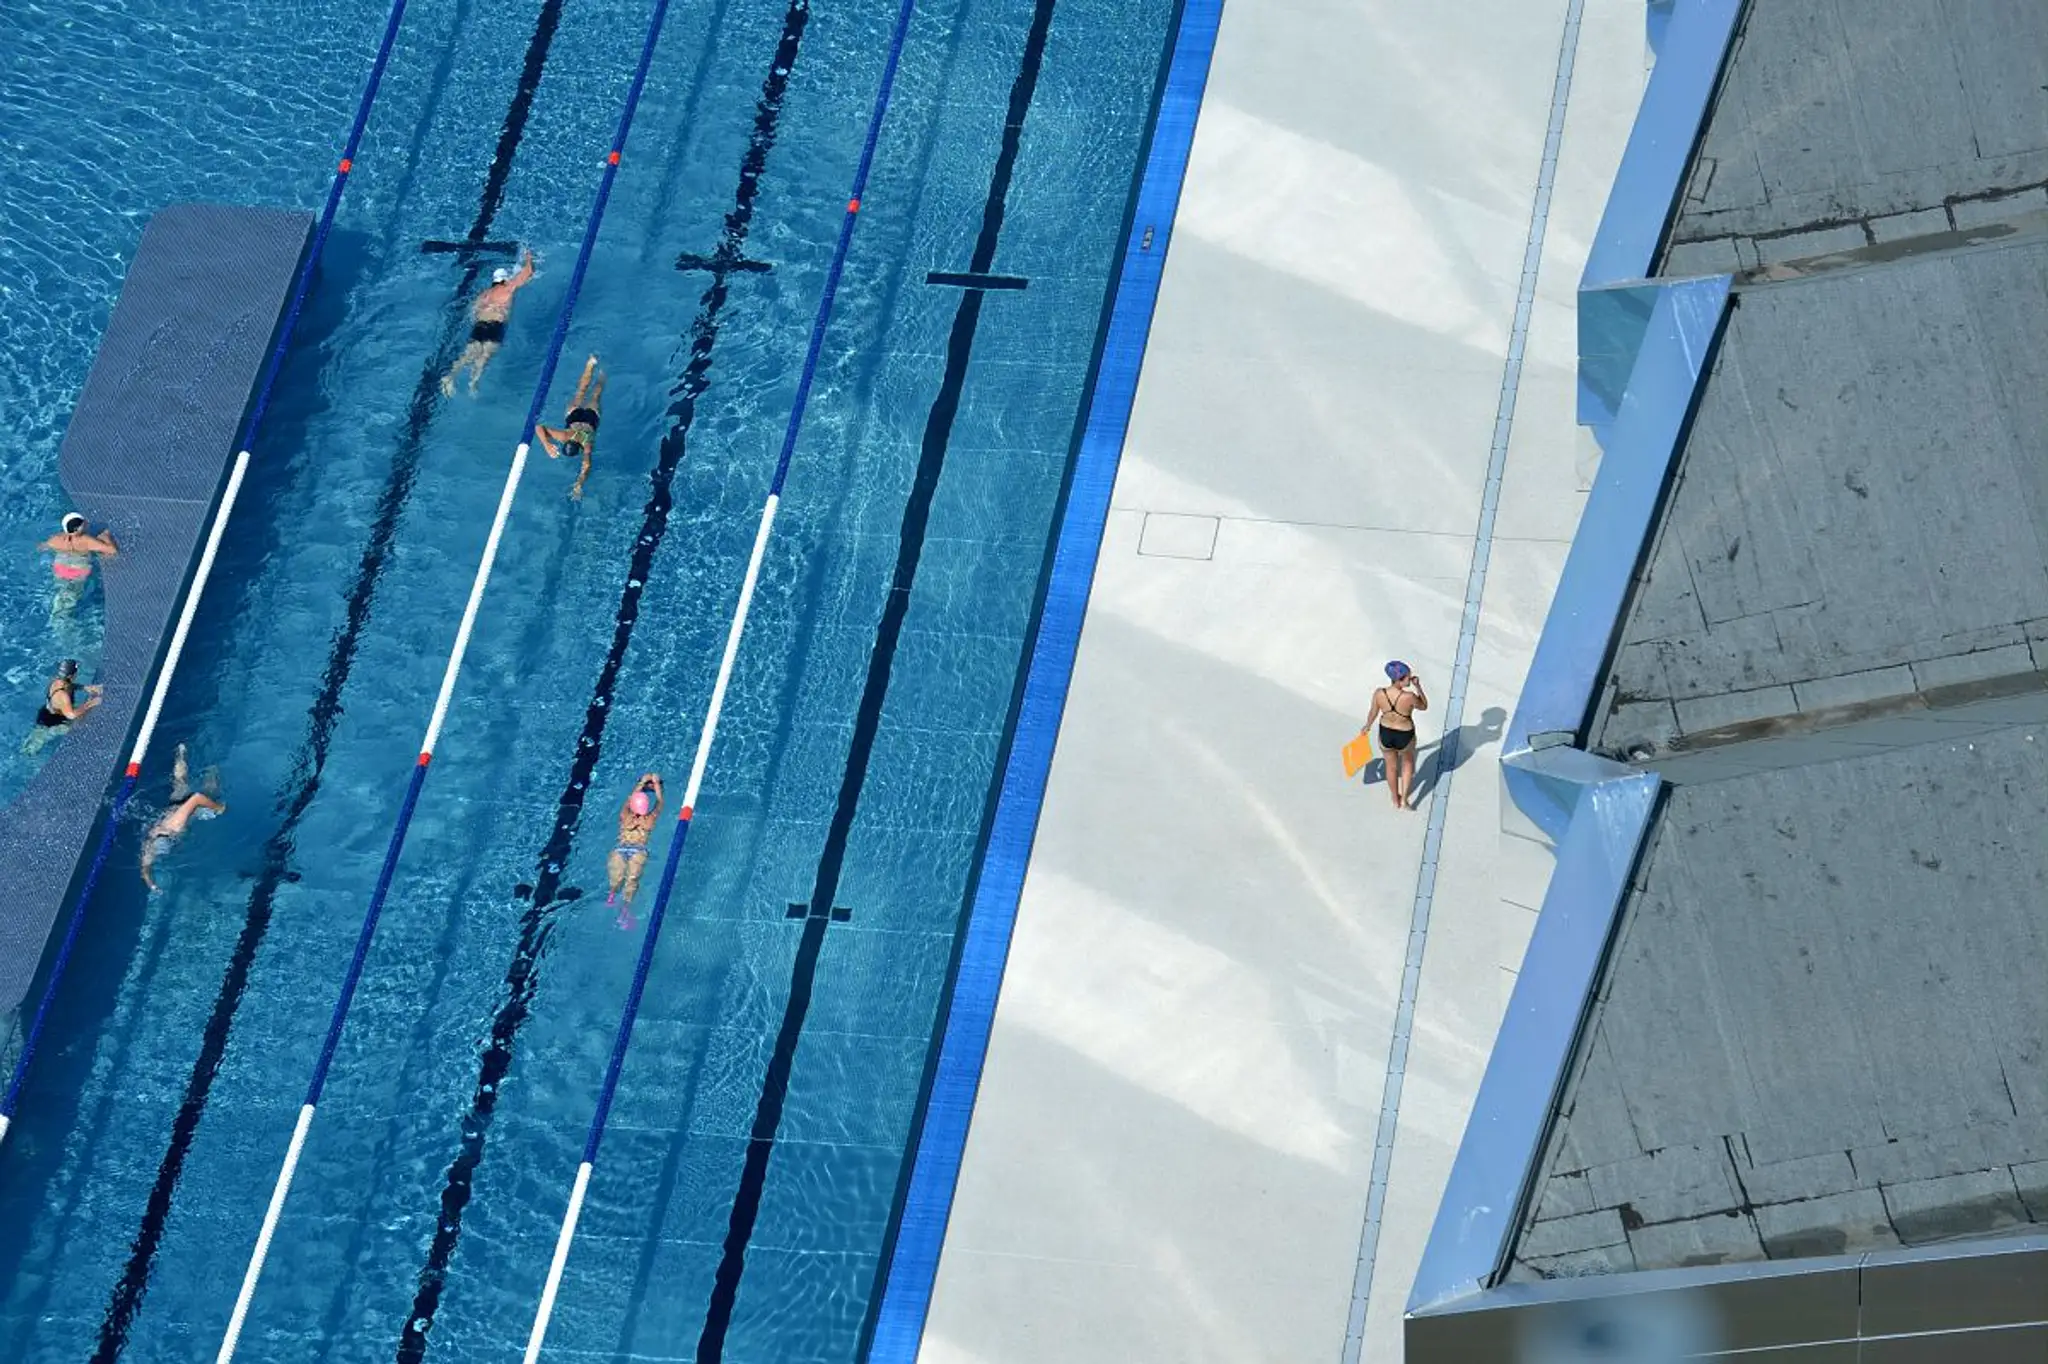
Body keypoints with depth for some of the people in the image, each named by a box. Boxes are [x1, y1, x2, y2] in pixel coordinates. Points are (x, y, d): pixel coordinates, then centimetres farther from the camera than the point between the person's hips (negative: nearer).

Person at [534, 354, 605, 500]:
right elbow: (539, 428, -44)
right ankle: (591, 364, 55)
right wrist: (547, 446, -59)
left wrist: (578, 486, -69)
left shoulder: (586, 444, -46)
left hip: (591, 415, -1)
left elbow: (586, 467, -54)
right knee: (581, 392, 31)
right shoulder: (564, 436, -42)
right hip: (575, 415, 1)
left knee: (594, 397, 32)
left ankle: (601, 376, 61)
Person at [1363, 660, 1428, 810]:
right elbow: (1424, 706, -11)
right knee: (1407, 762, 32)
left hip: (1385, 736, 2)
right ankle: (1404, 799, 34)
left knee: (1391, 766, 29)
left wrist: (1367, 725, 16)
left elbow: (1373, 714, -5)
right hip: (1405, 737, -2)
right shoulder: (1409, 697, -34)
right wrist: (1418, 687, -15)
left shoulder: (1379, 694, -24)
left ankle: (1395, 800, 51)